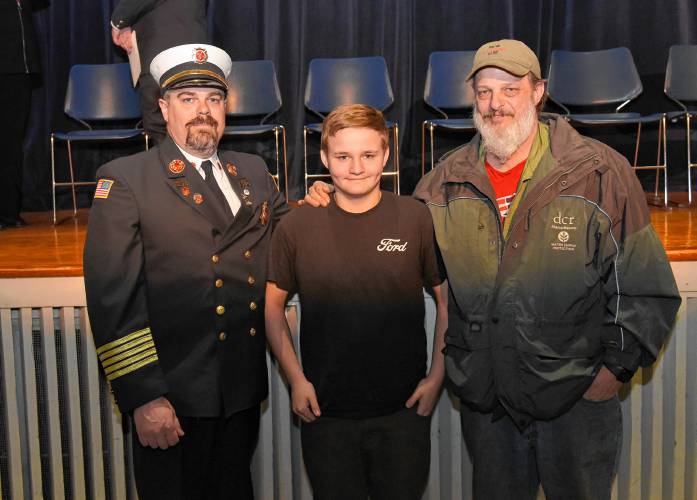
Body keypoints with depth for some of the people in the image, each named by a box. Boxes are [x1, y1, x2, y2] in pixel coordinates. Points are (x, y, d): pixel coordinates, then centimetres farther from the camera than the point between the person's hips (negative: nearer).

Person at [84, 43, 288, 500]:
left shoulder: (254, 173, 11)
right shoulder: (124, 180, -6)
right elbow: (113, 296, -13)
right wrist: (143, 397, -19)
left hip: (243, 393, 5)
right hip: (173, 396, -5)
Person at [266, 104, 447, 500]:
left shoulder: (418, 219, -5)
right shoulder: (297, 226, -4)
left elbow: (448, 300, 3)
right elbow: (272, 304, 5)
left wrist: (437, 377, -3)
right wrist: (296, 378, -2)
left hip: (404, 409, 0)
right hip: (325, 412, 1)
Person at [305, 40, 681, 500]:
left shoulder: (599, 172, -9)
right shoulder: (447, 181, 2)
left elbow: (645, 284, -6)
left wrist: (618, 365, -8)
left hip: (577, 394, -3)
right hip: (483, 398, 3)